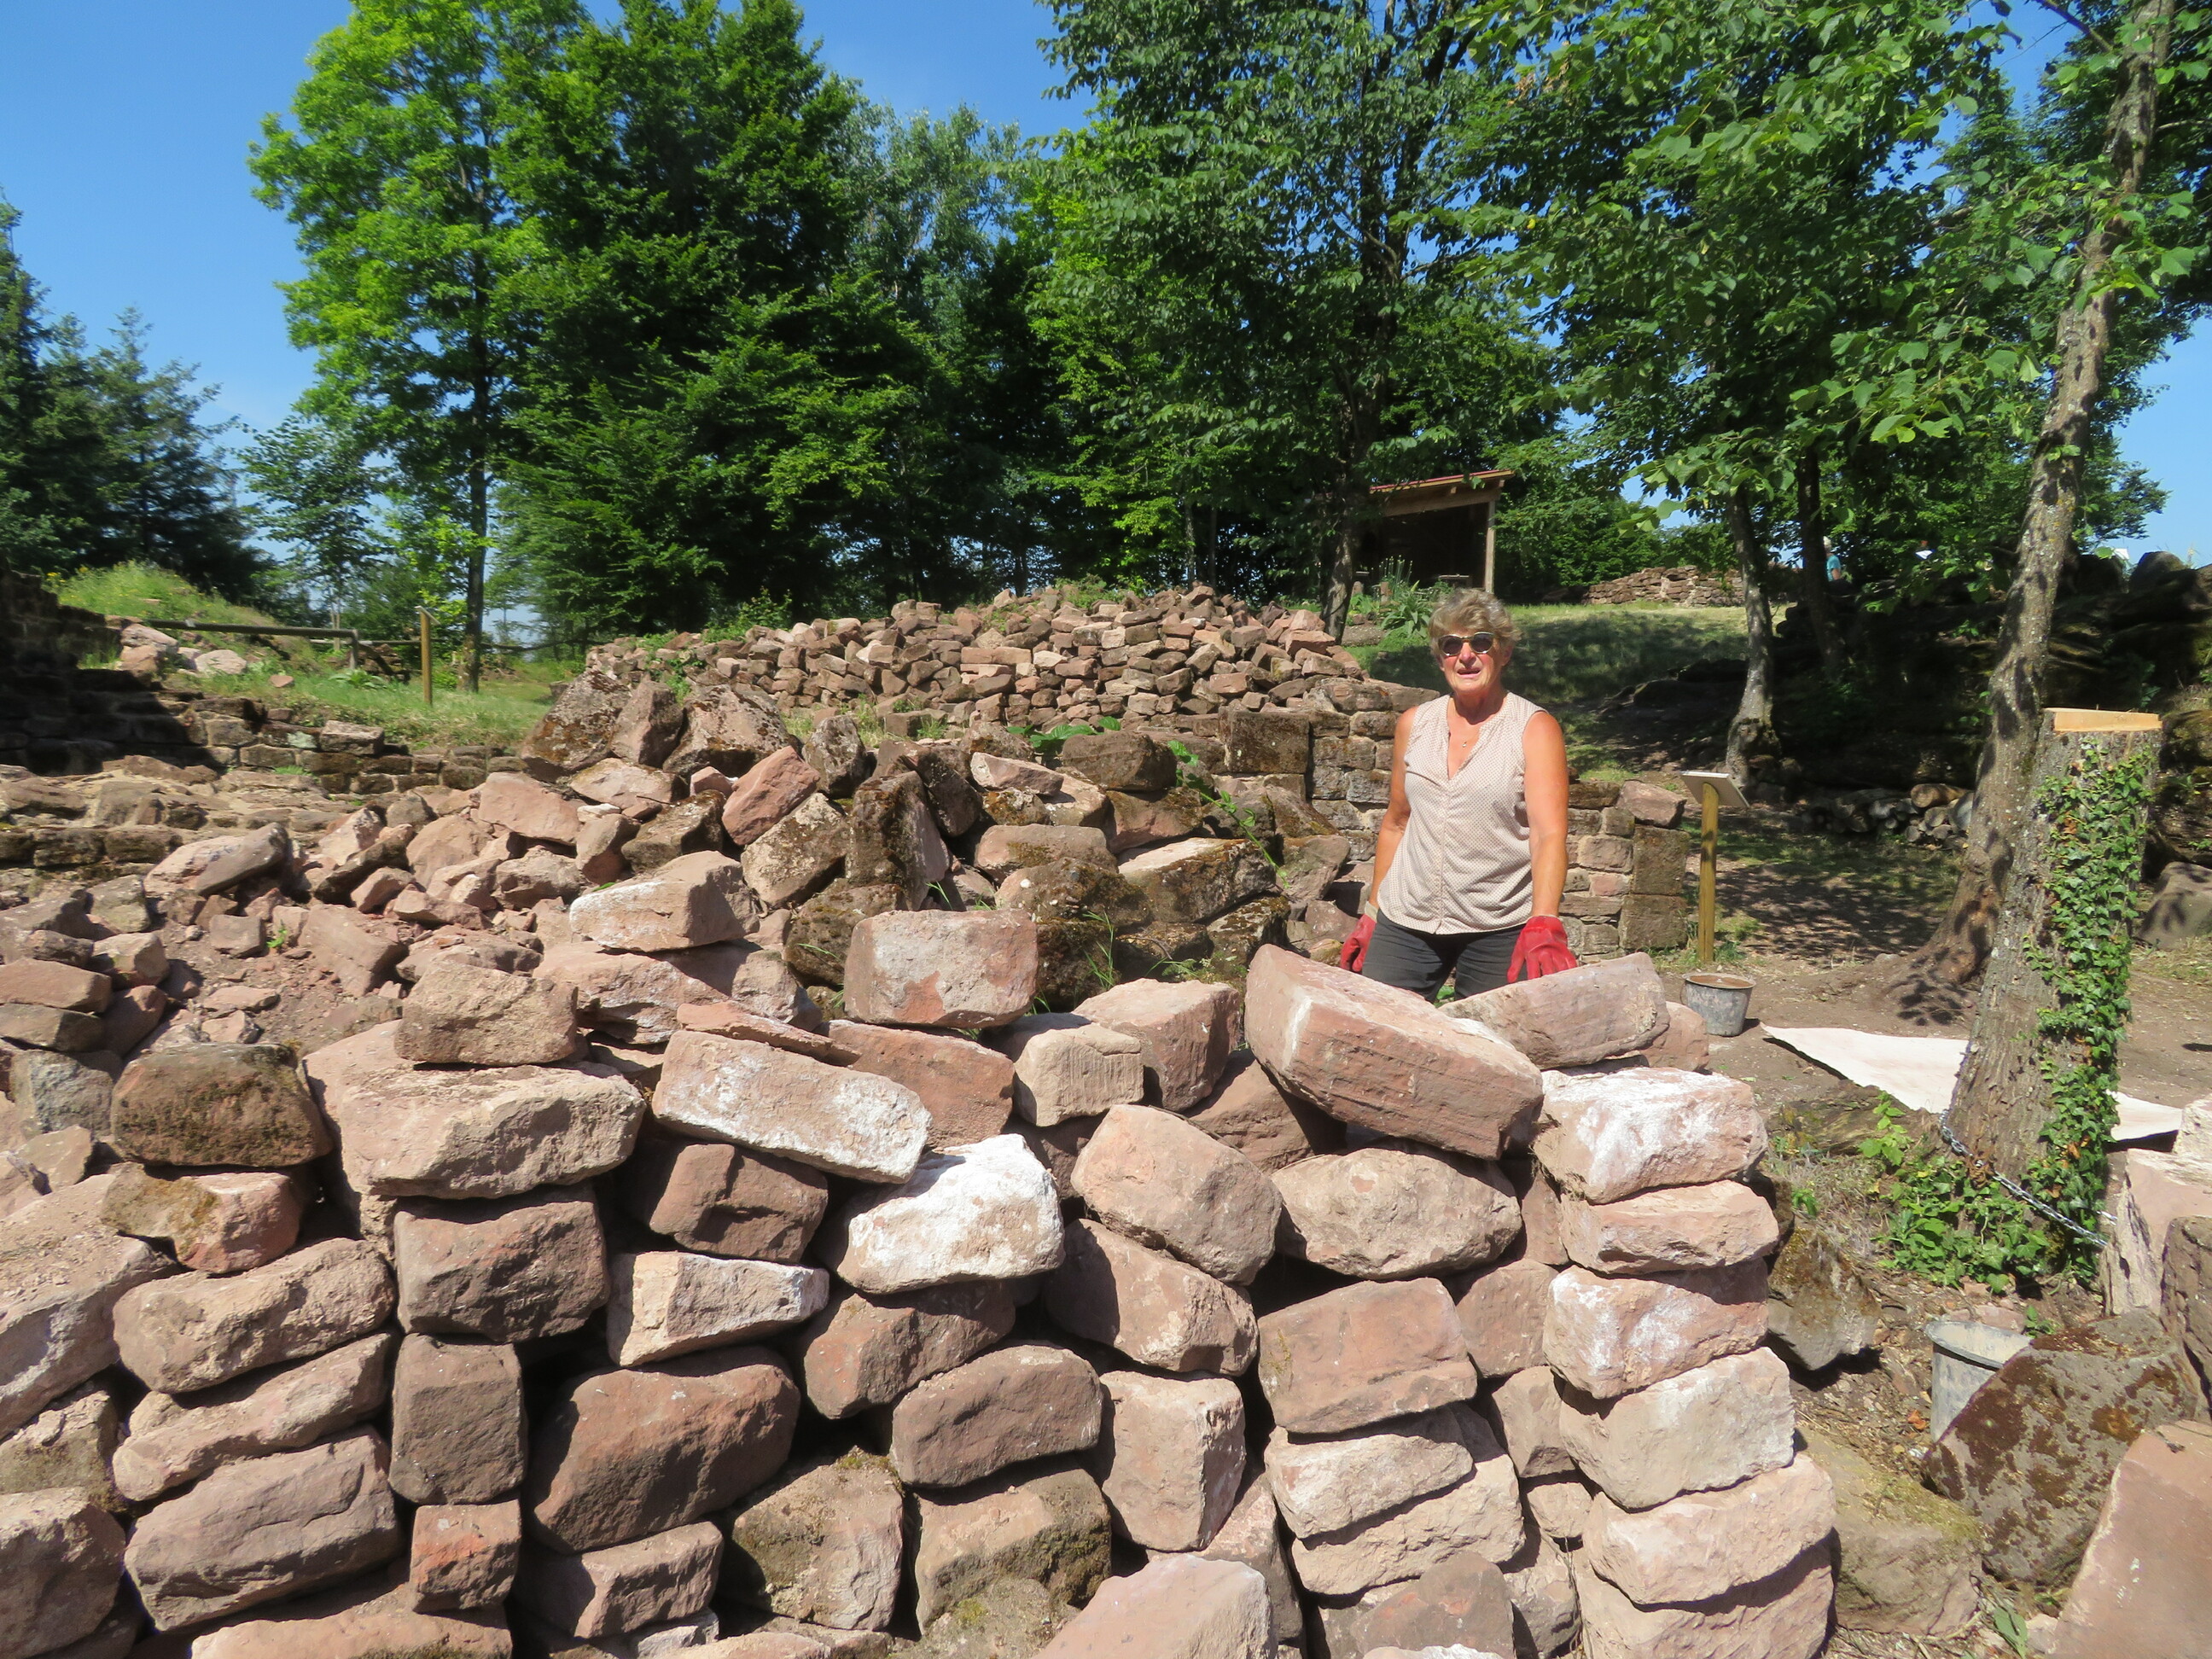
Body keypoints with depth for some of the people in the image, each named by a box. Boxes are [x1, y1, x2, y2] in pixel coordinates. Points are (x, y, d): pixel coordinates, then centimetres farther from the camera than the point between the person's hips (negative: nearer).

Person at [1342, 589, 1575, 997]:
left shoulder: (1535, 729, -4)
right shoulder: (1414, 724, 7)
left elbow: (1550, 834, -15)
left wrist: (1544, 926, -30)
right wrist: (1372, 916, 13)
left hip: (1499, 930, -3)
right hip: (1405, 923, 3)